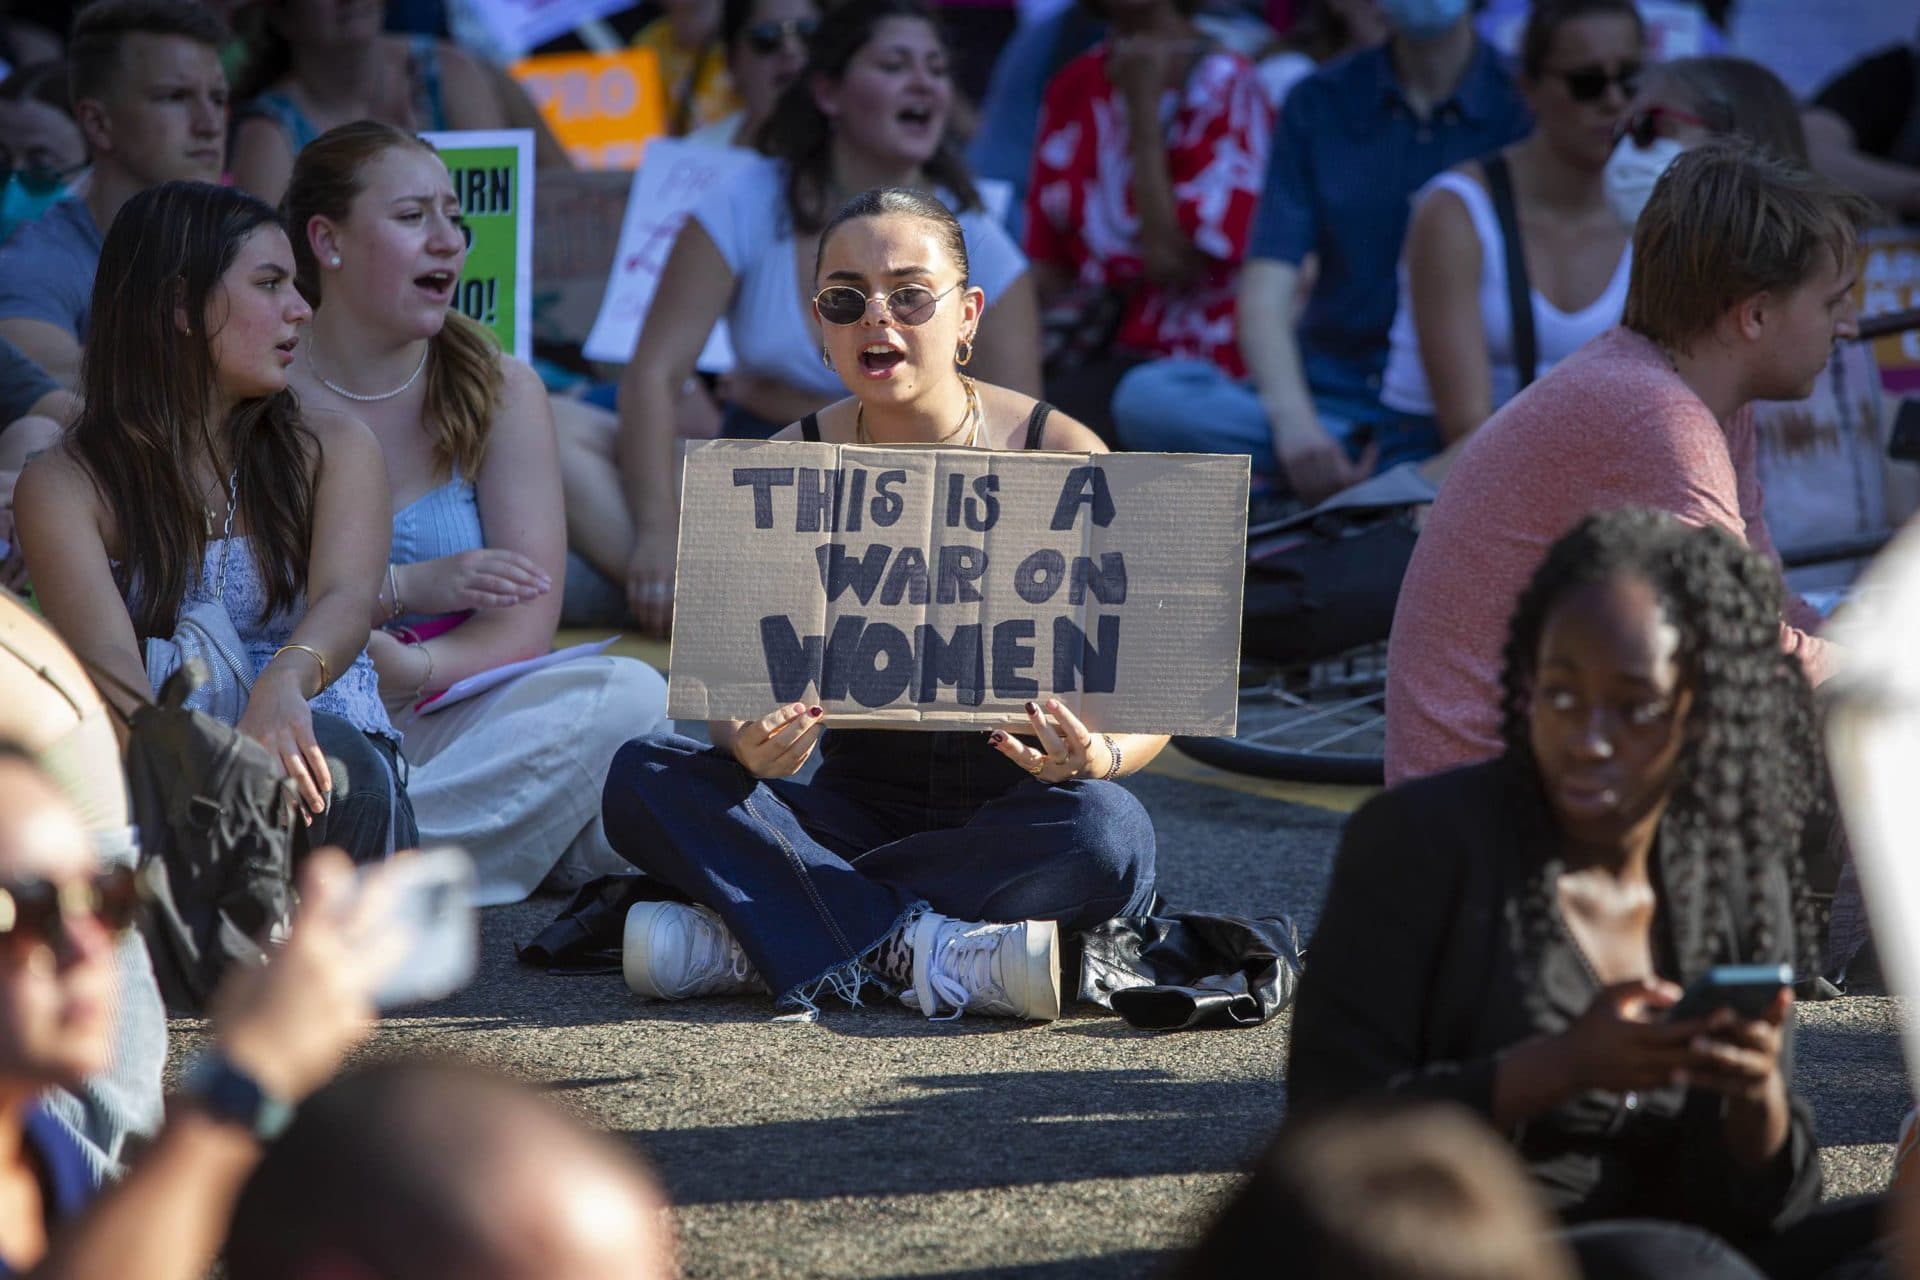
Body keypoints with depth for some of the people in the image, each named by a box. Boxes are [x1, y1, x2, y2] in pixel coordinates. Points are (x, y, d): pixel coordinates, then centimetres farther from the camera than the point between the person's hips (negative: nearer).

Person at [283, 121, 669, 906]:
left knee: (629, 696, -27)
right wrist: (403, 588, -17)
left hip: (448, 724, 4)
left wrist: (414, 668, -22)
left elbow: (525, 621, -2)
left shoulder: (500, 392, 8)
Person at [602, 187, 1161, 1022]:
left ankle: (753, 943, -30)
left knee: (1106, 830, -36)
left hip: (1005, 821, -2)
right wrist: (752, 747, -31)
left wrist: (1099, 756, -31)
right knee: (644, 779, -20)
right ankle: (919, 953, -31)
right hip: (853, 813, 2)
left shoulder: (1061, 457, -7)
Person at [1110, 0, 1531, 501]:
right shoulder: (1318, 105, 10)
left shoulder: (1523, 107, 3)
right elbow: (1266, 296, 1)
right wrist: (1292, 420, -19)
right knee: (1147, 397, -26)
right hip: (1333, 393, 3)